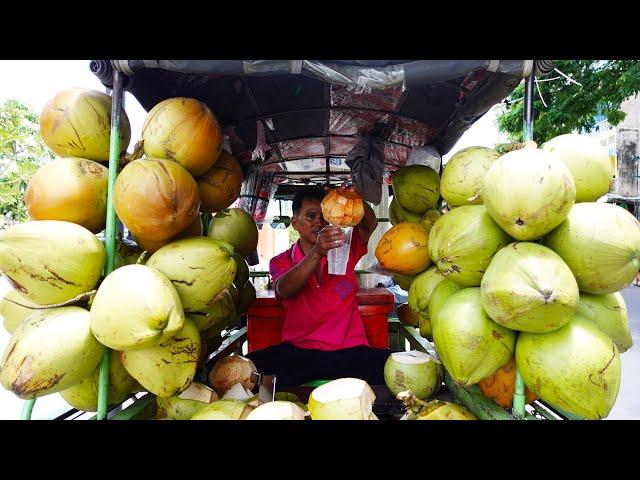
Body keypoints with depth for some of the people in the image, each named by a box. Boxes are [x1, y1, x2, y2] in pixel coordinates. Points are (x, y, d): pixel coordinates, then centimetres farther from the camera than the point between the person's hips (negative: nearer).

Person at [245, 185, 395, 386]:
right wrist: (317, 253, -32)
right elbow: (284, 291, -16)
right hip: (298, 352, -1)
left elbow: (370, 225, -7)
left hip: (349, 351, 1)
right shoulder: (280, 262, 6)